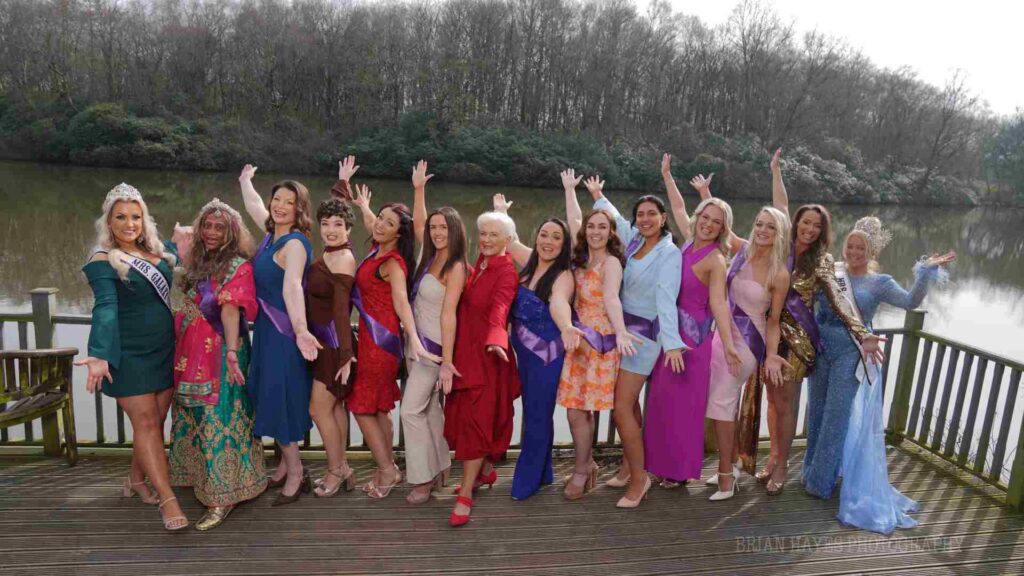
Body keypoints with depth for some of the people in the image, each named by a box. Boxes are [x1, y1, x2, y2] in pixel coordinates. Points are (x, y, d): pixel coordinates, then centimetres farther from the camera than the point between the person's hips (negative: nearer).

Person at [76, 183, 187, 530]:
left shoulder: (156, 253, 7)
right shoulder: (103, 263, -11)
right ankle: (167, 499, -1)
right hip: (130, 356, -6)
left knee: (155, 421, 12)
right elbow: (105, 309, -26)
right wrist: (100, 355, -37)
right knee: (145, 423, -4)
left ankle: (136, 480, 33)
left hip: (164, 351, 6)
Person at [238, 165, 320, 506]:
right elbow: (253, 205, 29)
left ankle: (296, 474, 10)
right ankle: (287, 463, 27)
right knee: (270, 396, 14)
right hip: (267, 328, 9)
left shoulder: (295, 243, -18)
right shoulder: (273, 233, 7)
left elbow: (292, 287, -35)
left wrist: (301, 330, -47)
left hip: (284, 330, -9)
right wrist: (245, 180, 44)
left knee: (279, 398, -3)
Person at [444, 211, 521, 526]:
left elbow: (500, 307, -32)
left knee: (475, 420, -5)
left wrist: (495, 338, -49)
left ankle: (465, 496, 4)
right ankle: (486, 470, 35)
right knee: (460, 417, 13)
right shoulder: (478, 266, 10)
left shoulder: (507, 272, -13)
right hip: (463, 351, 8)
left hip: (486, 355, -8)